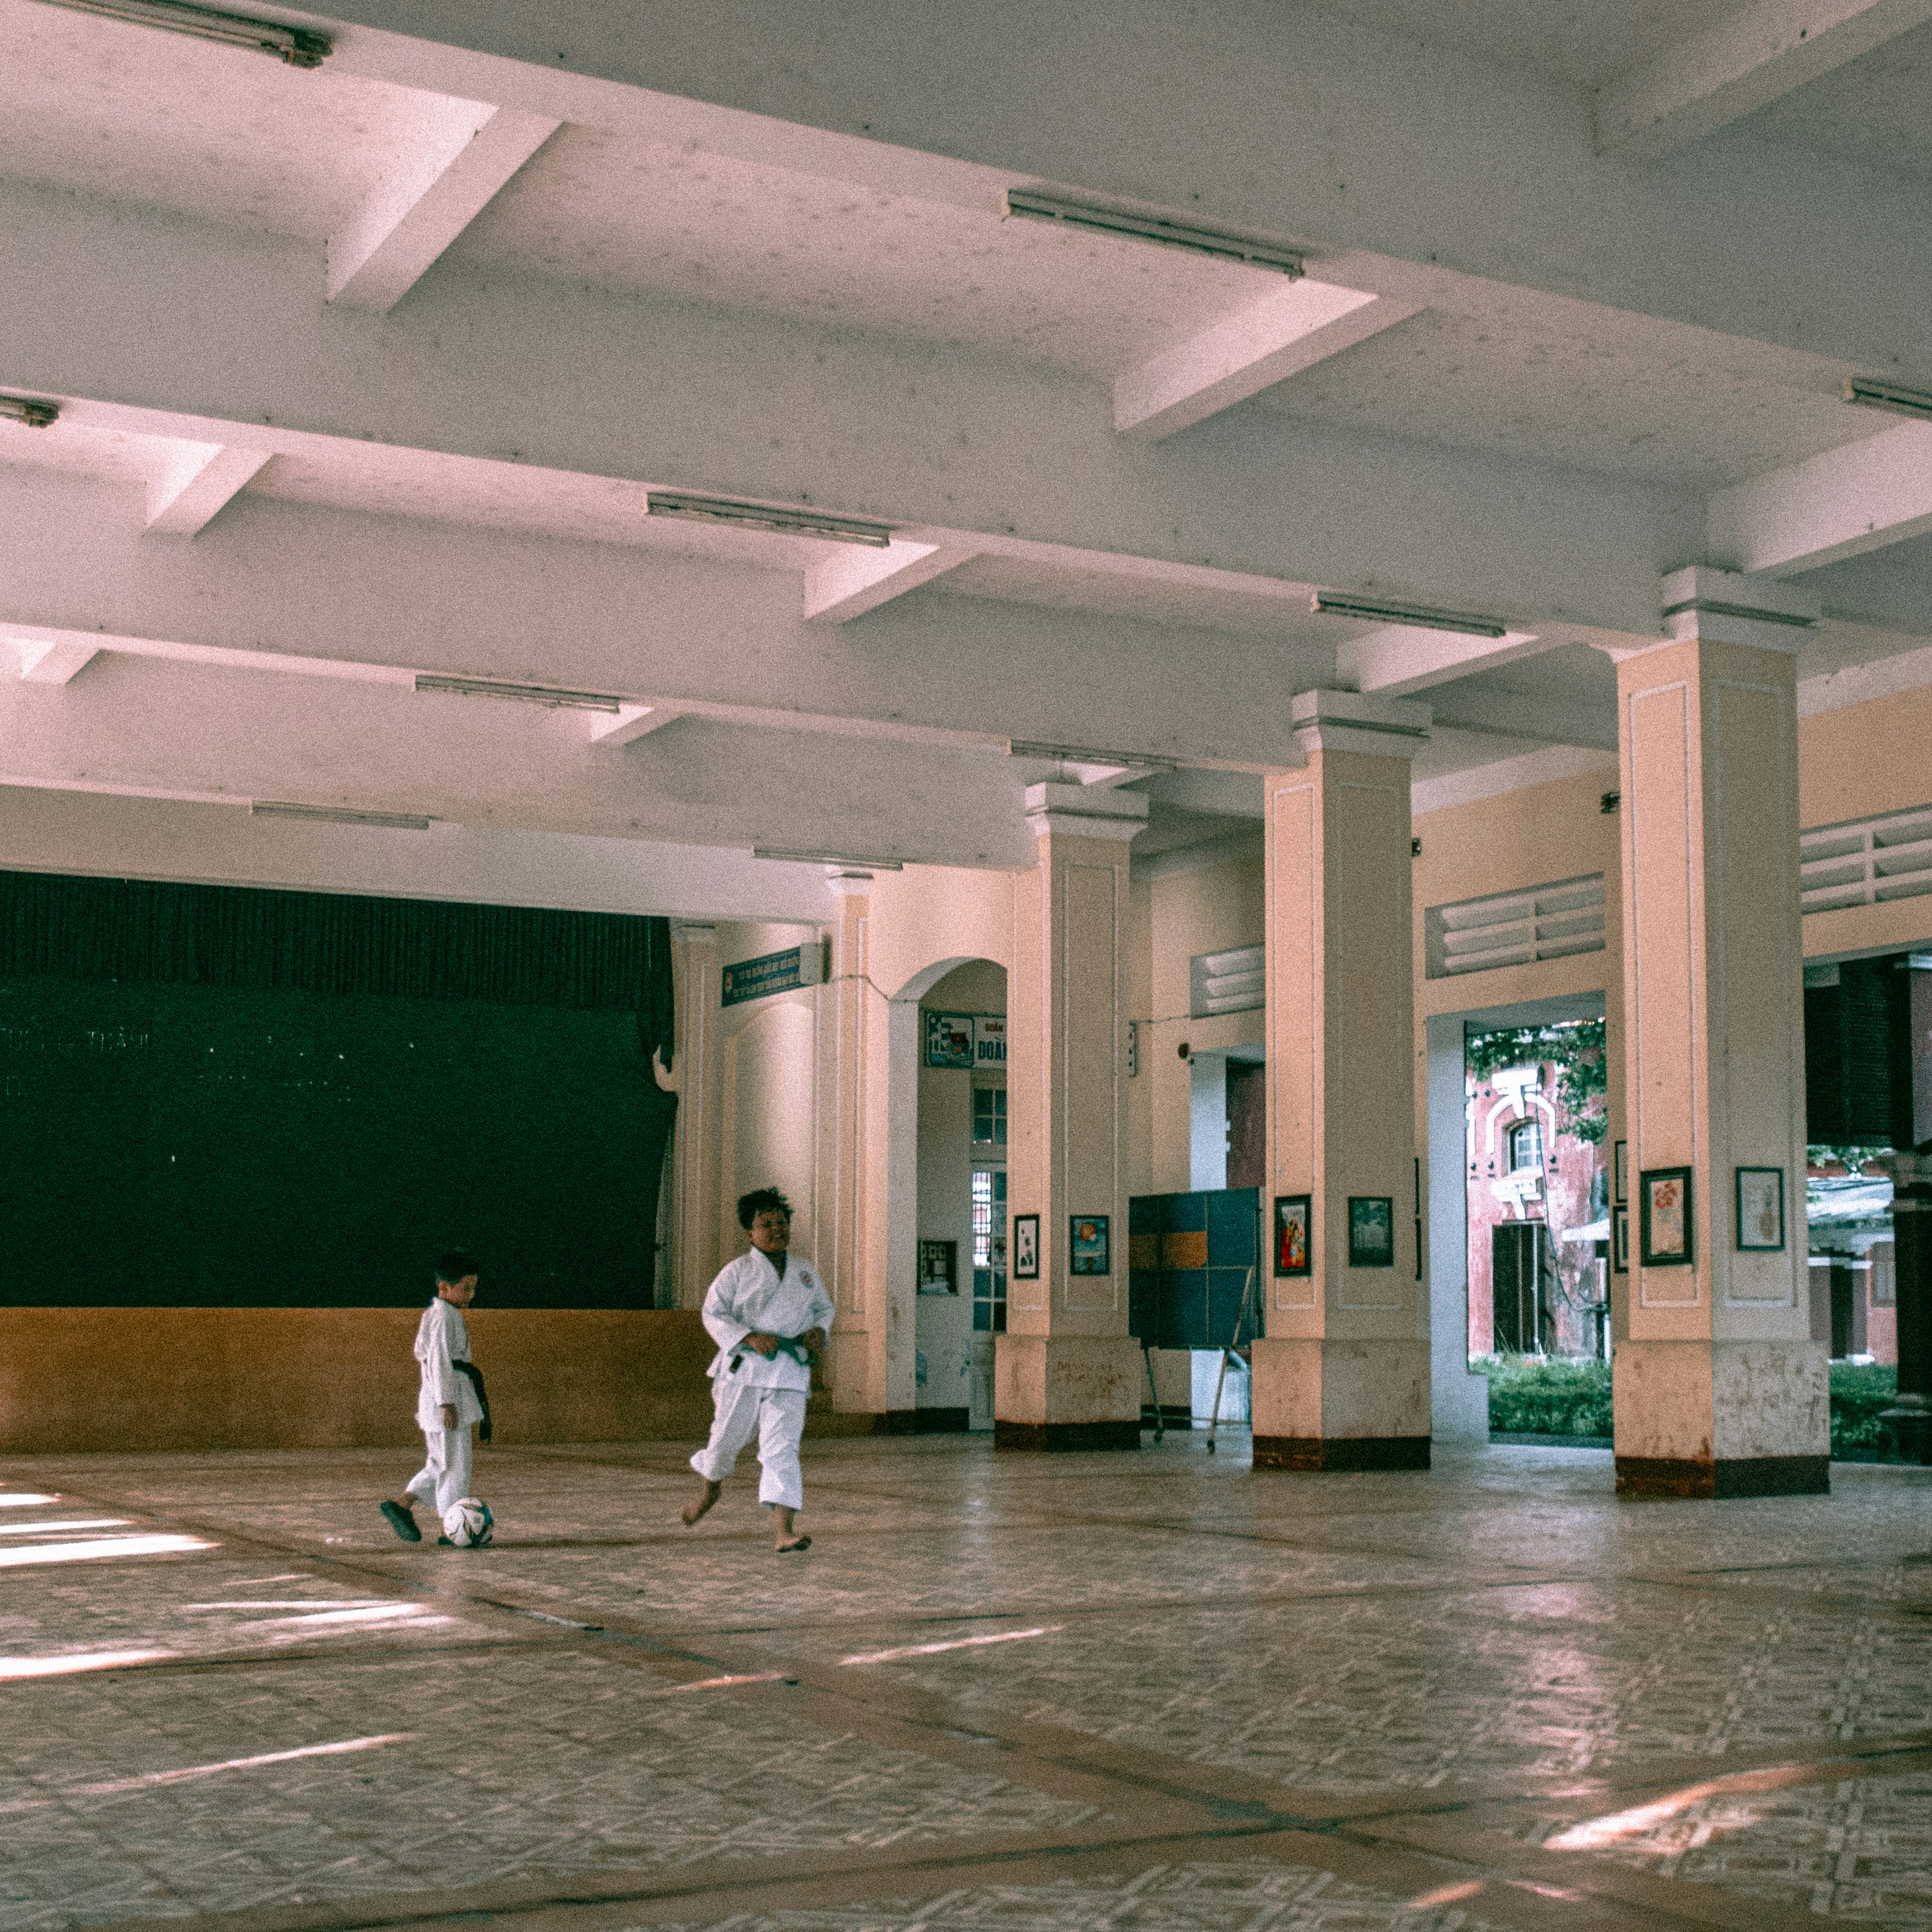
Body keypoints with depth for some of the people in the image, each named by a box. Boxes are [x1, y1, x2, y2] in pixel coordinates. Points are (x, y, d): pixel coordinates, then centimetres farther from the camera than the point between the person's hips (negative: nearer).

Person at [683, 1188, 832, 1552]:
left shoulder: (806, 1273, 10)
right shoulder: (737, 1271, -2)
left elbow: (824, 1307, 24)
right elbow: (713, 1313, -5)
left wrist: (819, 1330, 2)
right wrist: (749, 1337, -19)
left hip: (789, 1373, 1)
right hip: (743, 1369, -1)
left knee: (783, 1446, -10)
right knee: (728, 1436, 11)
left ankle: (786, 1531, -16)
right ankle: (711, 1488, 47)